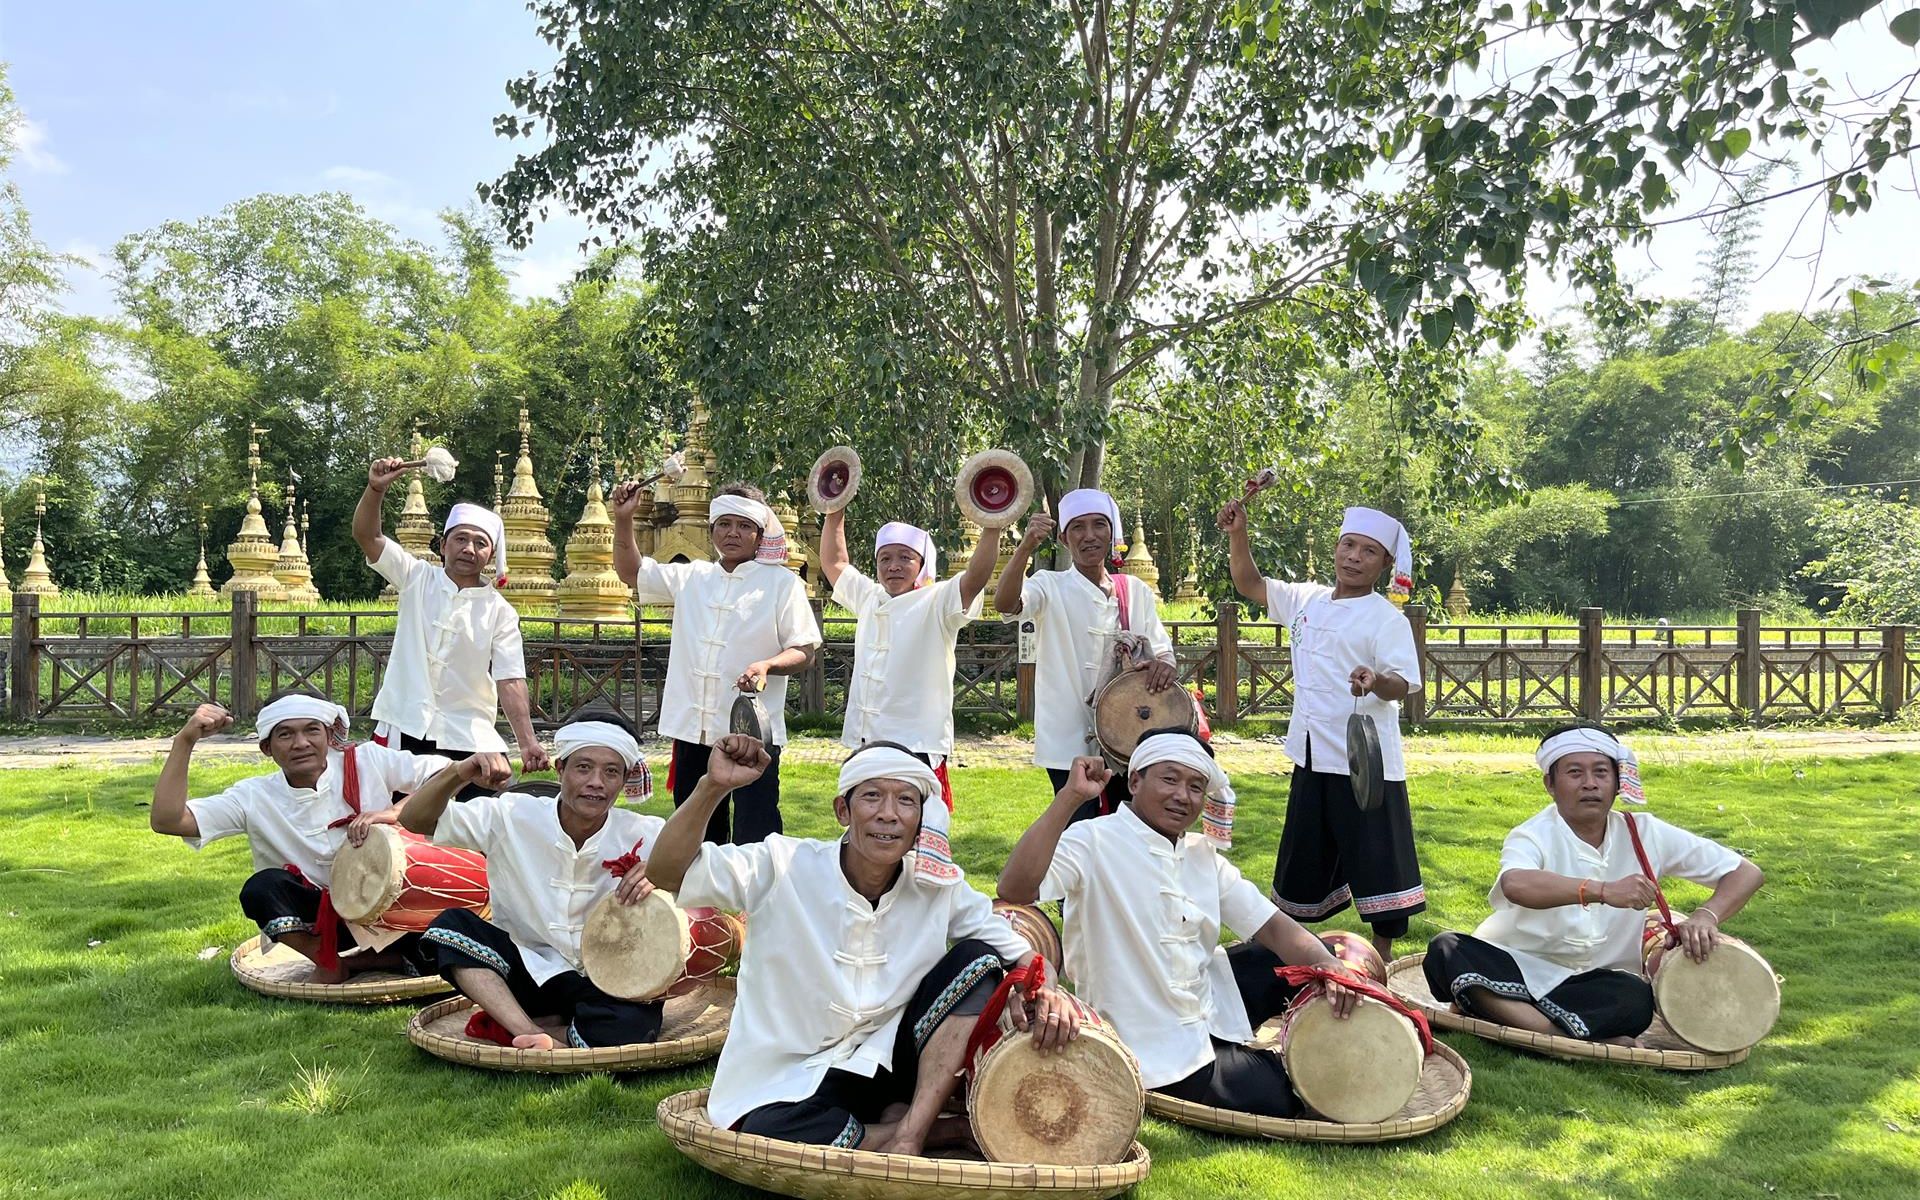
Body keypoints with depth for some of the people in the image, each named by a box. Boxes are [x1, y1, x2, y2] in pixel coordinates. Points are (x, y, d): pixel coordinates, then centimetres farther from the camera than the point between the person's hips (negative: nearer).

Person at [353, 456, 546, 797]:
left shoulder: (499, 611, 0)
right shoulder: (417, 579, 5)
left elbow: (510, 680, -7)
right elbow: (366, 536, -4)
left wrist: (528, 741, -19)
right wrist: (376, 489, -22)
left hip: (470, 737, -1)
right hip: (404, 728, 1)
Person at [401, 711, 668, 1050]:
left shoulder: (643, 836, -11)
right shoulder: (513, 816, -9)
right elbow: (415, 821, -8)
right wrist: (459, 773, -28)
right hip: (526, 968, 1)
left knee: (627, 1032, -33)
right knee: (452, 924, -22)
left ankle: (506, 1025, -11)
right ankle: (530, 1033, -28)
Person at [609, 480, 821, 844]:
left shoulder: (782, 583, 0)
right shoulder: (691, 577, 14)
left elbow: (804, 652, -3)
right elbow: (631, 572, 23)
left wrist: (767, 665, -22)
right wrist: (623, 518, 11)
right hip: (692, 731, 5)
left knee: (754, 840, -7)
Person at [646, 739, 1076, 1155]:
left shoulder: (939, 888, -7)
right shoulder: (786, 867, -14)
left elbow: (1020, 950, -1)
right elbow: (666, 873, -20)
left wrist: (1040, 989, -25)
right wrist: (713, 787, -35)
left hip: (883, 1062, 3)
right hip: (786, 1084, -3)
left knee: (977, 960, -13)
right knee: (770, 1135, -36)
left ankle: (908, 1132, -20)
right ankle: (940, 1130, -12)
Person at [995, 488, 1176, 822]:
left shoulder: (1136, 591, 8)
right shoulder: (1051, 587, -4)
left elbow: (1162, 651, 10)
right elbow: (1005, 603, -23)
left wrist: (1164, 666, -14)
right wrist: (1026, 547, -38)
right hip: (1070, 743, -4)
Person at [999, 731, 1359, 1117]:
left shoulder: (1203, 855, 6)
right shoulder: (1094, 842, -18)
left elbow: (1271, 926, 1)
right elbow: (1015, 889, -35)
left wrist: (1328, 964, -19)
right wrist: (1069, 797, -39)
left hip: (1210, 1011, 8)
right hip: (1159, 1053, -7)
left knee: (1314, 958, 5)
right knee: (1281, 1103, -10)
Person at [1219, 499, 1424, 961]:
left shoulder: (1386, 619, -10)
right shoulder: (1306, 600, 8)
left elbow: (1403, 684, -19)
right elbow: (1251, 584, 18)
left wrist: (1376, 681, -41)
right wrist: (1237, 534, 5)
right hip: (1312, 757, 6)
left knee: (1377, 862, 0)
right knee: (1302, 861, 19)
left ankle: (1383, 959, 14)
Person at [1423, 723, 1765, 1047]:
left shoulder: (1644, 835, -2)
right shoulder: (1535, 835, -13)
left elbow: (1747, 873, 1)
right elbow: (1515, 885, -39)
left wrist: (1705, 916, -19)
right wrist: (1604, 891, -51)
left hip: (1591, 983, 1)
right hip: (1513, 966, -1)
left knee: (1636, 999, -32)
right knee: (1446, 952, -32)